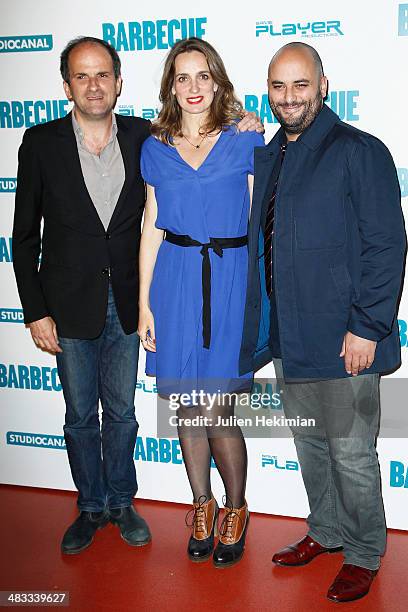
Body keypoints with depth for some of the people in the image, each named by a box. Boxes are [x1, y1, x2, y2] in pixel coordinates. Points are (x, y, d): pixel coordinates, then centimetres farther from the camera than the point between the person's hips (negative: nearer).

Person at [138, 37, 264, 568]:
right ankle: (202, 504, 31)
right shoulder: (155, 148, 8)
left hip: (230, 279, -2)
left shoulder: (245, 139, 1)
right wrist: (144, 303, 5)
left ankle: (236, 508, 23)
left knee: (215, 410, -3)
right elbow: (152, 227, 8)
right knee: (187, 406, 10)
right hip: (175, 280, 3)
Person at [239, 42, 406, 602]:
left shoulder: (360, 152, -9)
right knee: (310, 445, 19)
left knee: (351, 453, 5)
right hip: (288, 338, 7)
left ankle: (363, 554, 26)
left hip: (342, 339, -7)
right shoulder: (266, 157, 12)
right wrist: (260, 326, 14)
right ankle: (326, 532, 39)